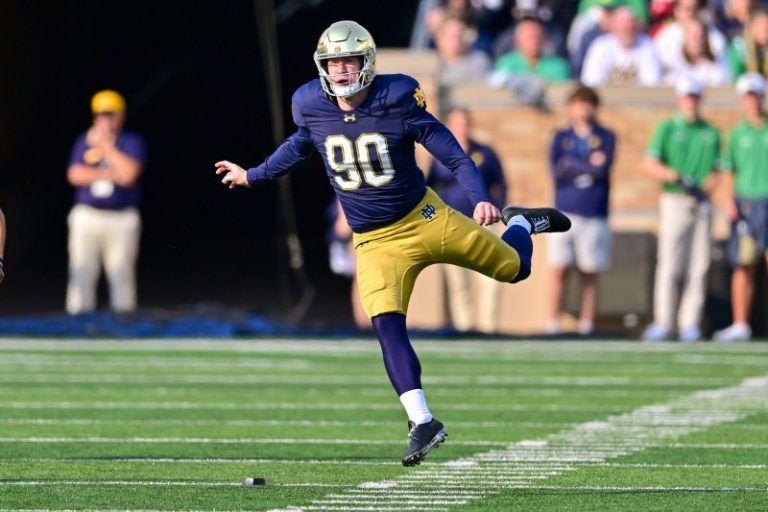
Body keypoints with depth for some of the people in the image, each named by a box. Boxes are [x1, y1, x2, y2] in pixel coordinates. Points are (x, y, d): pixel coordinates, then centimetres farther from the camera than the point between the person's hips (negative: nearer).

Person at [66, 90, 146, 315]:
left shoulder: (131, 141, 3)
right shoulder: (84, 141, 11)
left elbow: (128, 173, -14)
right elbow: (75, 175, -3)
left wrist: (105, 144, -7)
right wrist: (111, 174, -10)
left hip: (122, 218, -2)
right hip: (86, 217, 2)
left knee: (122, 276, -3)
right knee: (81, 275, -1)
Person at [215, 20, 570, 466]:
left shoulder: (397, 99, -16)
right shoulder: (311, 106, -6)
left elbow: (450, 152, -12)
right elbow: (299, 147, 18)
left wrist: (480, 198, -26)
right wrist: (252, 177, 27)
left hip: (425, 219, -1)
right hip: (376, 243, 1)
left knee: (515, 268, 8)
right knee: (387, 324, -20)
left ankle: (520, 222, 44)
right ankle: (422, 422, -17)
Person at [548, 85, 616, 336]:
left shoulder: (606, 137, 8)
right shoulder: (561, 137, 12)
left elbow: (602, 169, -8)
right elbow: (556, 171, -2)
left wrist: (571, 165, -3)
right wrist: (589, 165, -6)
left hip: (595, 216, -1)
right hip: (564, 214, 1)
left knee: (590, 274, 0)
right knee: (559, 271, -6)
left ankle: (586, 325, 2)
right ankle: (553, 324, -4)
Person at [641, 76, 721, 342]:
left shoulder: (711, 133, 15)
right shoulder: (667, 128, 5)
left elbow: (715, 170, 12)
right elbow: (649, 165, -2)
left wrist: (705, 186, -8)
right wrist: (675, 176, -17)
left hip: (702, 205, 3)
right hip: (674, 201, -3)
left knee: (699, 267, -1)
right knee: (669, 263, -9)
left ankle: (690, 323, 1)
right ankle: (662, 322, -8)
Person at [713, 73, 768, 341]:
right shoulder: (738, 133, 10)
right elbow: (729, 171, 13)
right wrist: (730, 201, -2)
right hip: (745, 203, 2)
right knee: (744, 266, 2)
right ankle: (740, 325, 6)